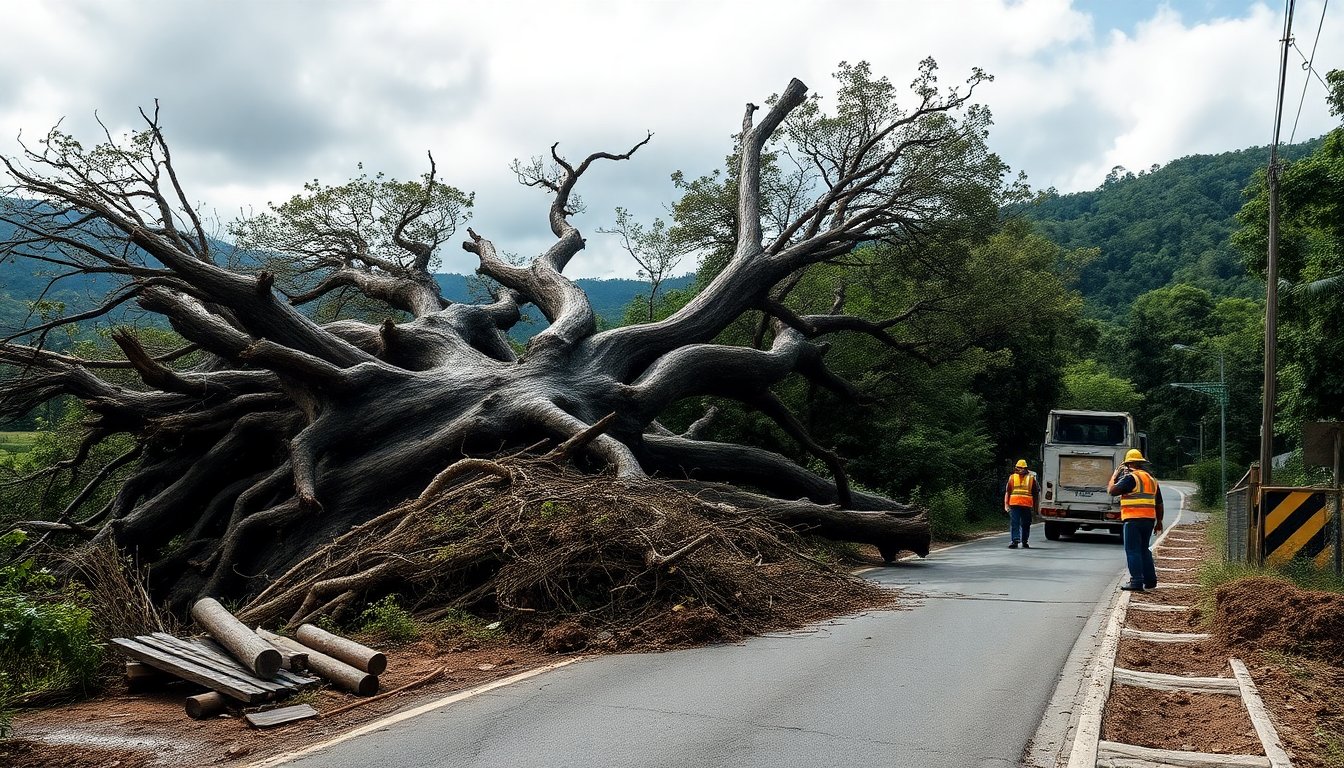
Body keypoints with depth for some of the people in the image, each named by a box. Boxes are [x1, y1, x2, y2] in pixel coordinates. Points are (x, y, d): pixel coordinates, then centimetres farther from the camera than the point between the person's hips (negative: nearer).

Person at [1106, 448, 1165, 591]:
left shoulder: (1131, 477, -9)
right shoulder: (1151, 479, 16)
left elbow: (1111, 491, -15)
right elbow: (1159, 503, 19)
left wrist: (1114, 476, 2)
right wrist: (1159, 522, 25)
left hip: (1133, 519, -8)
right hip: (1149, 519, 8)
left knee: (1133, 550, -4)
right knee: (1144, 549, 19)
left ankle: (1136, 582, -7)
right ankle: (1150, 580, 22)